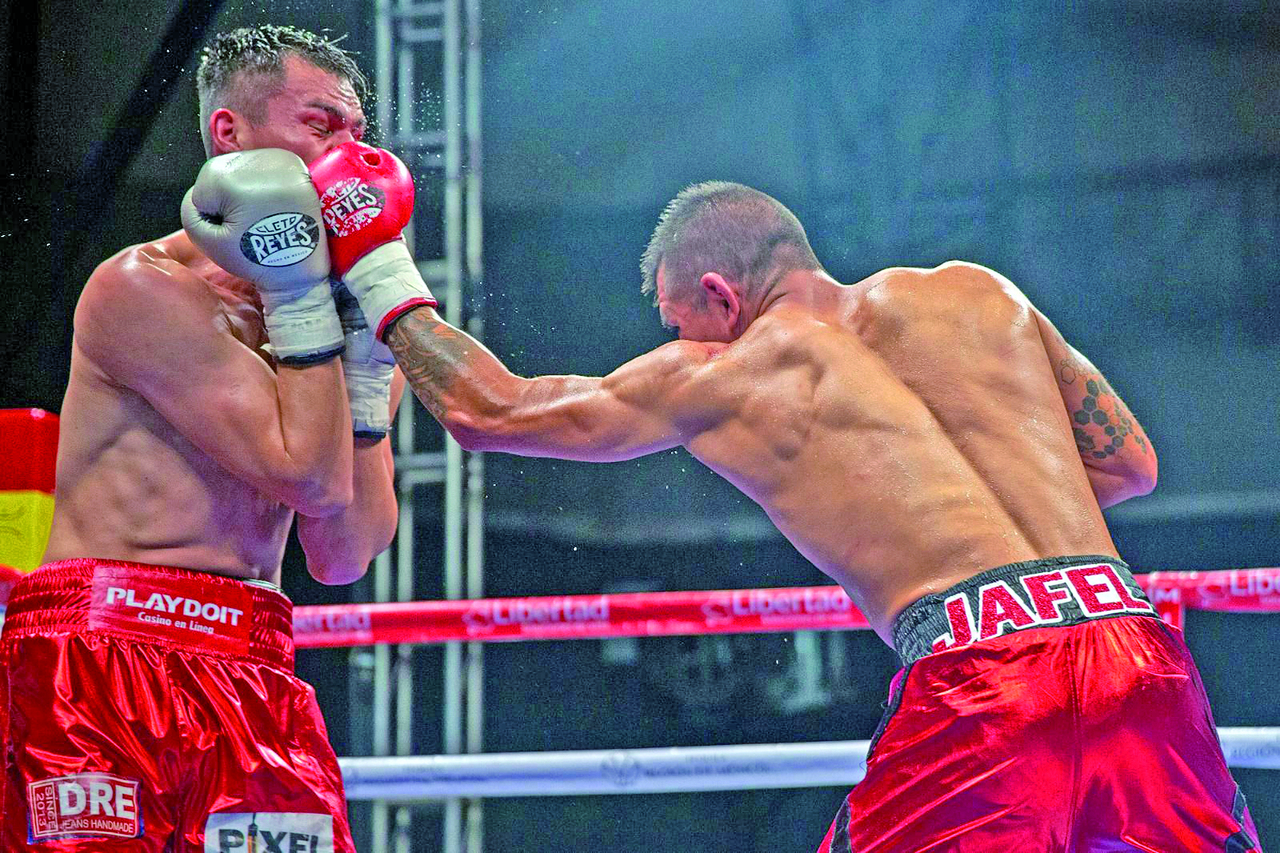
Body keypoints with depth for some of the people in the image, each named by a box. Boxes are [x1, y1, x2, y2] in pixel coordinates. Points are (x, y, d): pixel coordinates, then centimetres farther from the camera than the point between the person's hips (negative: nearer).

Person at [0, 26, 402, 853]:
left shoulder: (315, 306, 15)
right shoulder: (143, 287, -5)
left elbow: (344, 558, 8)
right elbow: (305, 475, -13)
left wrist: (367, 366, 3)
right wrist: (302, 298, -7)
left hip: (253, 679, 6)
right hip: (104, 663, -6)